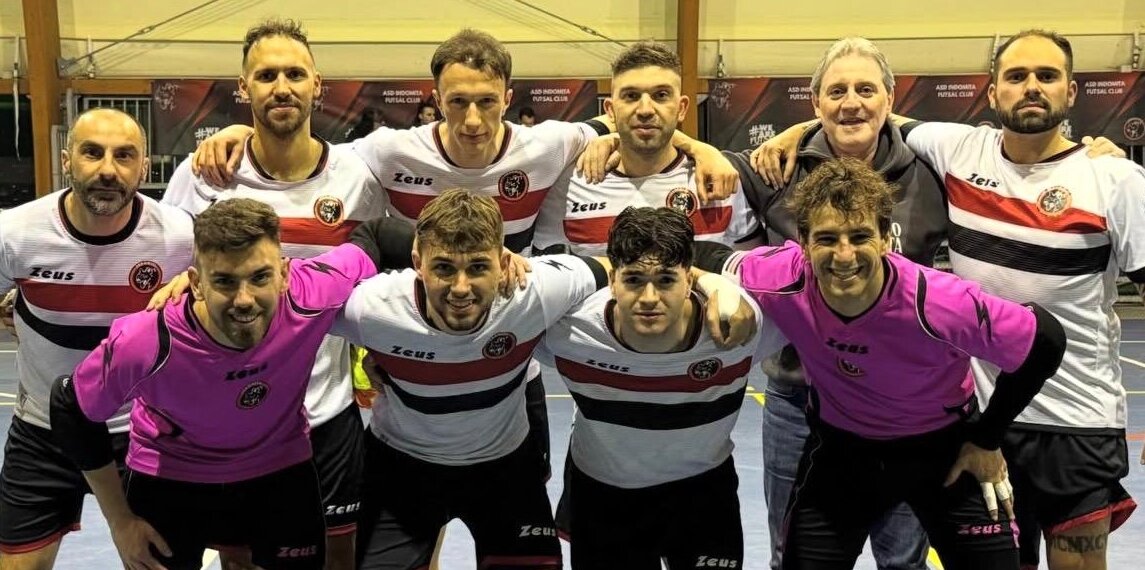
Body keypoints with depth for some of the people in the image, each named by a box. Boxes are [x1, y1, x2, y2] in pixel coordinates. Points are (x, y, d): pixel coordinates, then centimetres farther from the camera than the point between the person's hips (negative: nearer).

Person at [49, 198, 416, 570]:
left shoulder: (313, 294, -33)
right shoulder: (143, 344, -33)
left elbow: (377, 236, -12)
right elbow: (71, 409, -13)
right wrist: (120, 520, -6)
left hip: (281, 469, 1)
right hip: (169, 477, -1)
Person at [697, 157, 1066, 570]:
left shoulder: (938, 303, -34)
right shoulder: (784, 280, -27)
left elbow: (1046, 341, -18)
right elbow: (708, 257, -7)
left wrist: (987, 439, -8)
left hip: (946, 449, -1)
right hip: (839, 449, 2)